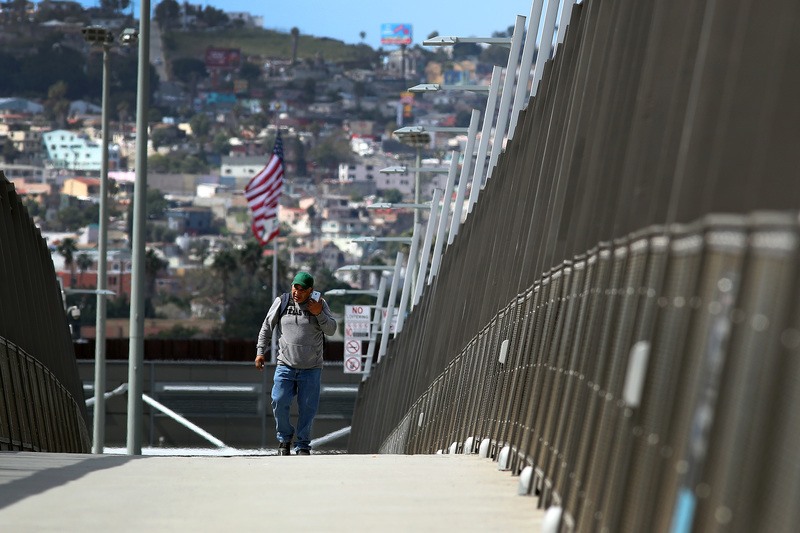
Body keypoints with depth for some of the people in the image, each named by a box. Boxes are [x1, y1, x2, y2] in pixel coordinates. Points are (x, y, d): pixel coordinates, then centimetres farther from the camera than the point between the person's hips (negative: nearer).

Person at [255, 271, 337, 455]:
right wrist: (260, 352, 3)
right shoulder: (281, 302, 1)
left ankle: (302, 446, 12)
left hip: (311, 369, 0)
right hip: (285, 365, 0)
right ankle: (285, 437, 12)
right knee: (279, 402, -10)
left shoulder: (320, 304, 1)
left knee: (307, 408, 0)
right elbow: (267, 327, 8)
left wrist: (319, 314, -18)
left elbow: (331, 330, -3)